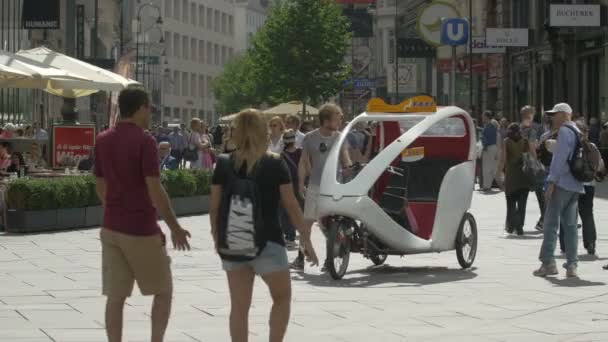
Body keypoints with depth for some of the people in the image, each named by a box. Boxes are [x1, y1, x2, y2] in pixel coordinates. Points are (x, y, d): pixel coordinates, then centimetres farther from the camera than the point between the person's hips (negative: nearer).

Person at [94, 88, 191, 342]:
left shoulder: (103, 141, 6)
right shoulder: (144, 141, -14)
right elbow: (155, 191, -17)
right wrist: (175, 228, -10)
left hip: (111, 228, 6)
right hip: (141, 230, -6)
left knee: (115, 297, 5)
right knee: (163, 291, 10)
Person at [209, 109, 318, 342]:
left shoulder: (224, 165, 1)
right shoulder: (275, 165, -5)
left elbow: (214, 207, 2)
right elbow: (291, 205, -4)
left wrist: (217, 238, 15)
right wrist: (306, 239, 3)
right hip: (267, 243, -3)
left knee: (239, 306, 7)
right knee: (282, 297, 17)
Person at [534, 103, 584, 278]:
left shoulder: (565, 131, -9)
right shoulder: (578, 133, 19)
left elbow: (559, 158, -16)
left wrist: (551, 182, -17)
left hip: (562, 184, -9)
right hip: (576, 186, 9)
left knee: (551, 223, -7)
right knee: (570, 224, 8)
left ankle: (548, 263, -11)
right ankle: (571, 265, 4)